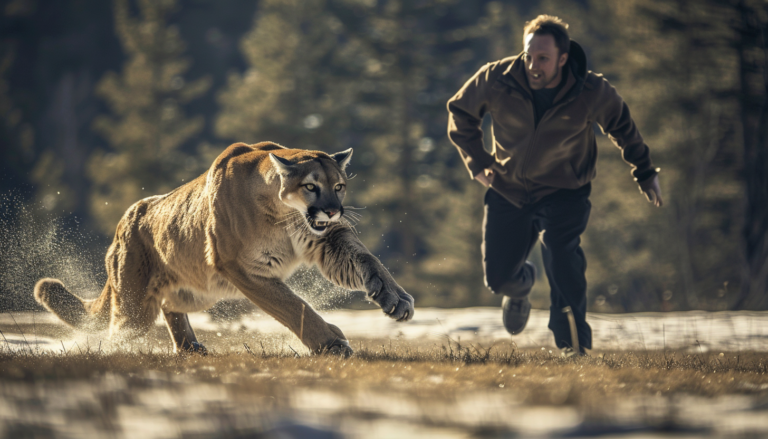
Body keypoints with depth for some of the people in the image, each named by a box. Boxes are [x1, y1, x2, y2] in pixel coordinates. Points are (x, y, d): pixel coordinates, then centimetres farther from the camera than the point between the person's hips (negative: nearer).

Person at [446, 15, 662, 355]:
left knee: (560, 249, -30)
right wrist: (476, 161, -6)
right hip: (508, 189, 2)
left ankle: (574, 344, -24)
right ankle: (521, 284, 44)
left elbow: (621, 126, 3)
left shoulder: (591, 92, -19)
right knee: (498, 277, 3)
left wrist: (645, 173, 9)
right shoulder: (496, 80, -19)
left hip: (564, 191, -2)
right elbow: (460, 111, 1)